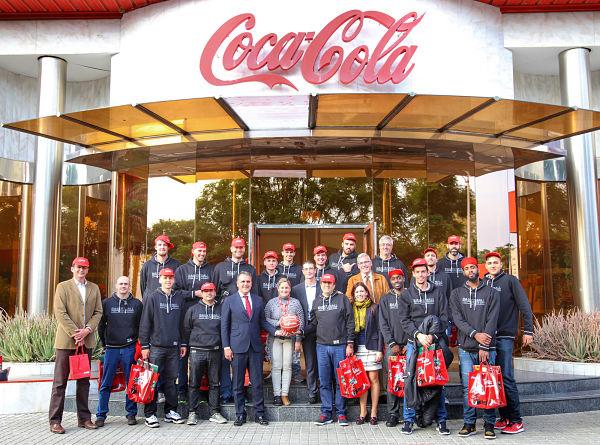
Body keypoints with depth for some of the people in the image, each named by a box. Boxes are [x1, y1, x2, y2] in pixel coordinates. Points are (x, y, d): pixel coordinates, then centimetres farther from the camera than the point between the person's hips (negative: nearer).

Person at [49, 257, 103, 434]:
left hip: (87, 341, 4)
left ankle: (84, 418, 16)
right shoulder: (63, 287, 2)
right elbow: (60, 313, -7)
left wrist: (87, 330, -8)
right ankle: (55, 420, 4)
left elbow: (98, 312, 8)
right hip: (66, 340, -4)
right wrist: (75, 334, -13)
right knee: (60, 381, -1)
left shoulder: (94, 288, 14)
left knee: (84, 381, 9)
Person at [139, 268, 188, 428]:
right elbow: (145, 323, -2)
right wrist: (144, 345, -6)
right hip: (156, 347, -3)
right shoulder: (152, 297, -1)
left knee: (171, 380, 8)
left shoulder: (179, 297, 10)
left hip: (174, 347, 3)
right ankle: (150, 413, 6)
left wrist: (183, 343, 13)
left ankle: (170, 411, 18)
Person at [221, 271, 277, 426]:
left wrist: (275, 331, -3)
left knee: (257, 382, 4)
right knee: (238, 383, 5)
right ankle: (240, 414, 16)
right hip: (238, 347, -2)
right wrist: (226, 347, -5)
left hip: (255, 346, 2)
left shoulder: (258, 300, 11)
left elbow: (262, 321, 13)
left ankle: (259, 413, 14)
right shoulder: (229, 301, 2)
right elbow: (224, 325, 1)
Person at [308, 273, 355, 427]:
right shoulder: (317, 302, 13)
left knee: (340, 381, 3)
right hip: (322, 346, 3)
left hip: (340, 346, -3)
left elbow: (350, 322, -1)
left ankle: (341, 413, 12)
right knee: (324, 382, 6)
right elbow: (313, 324, 16)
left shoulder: (342, 299, 1)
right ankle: (326, 413, 13)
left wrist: (350, 343, -6)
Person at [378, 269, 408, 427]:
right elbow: (383, 324, 6)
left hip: (409, 345, -1)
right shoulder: (385, 299, 11)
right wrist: (392, 343, -5)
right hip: (392, 346, 1)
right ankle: (393, 414, 4)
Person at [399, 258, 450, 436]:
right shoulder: (407, 294, 7)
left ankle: (441, 420, 11)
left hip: (435, 342, 0)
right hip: (413, 343, 0)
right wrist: (418, 334, -13)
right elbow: (404, 319, 1)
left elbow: (444, 317, 3)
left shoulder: (438, 293, 9)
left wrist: (433, 336, -10)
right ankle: (409, 419, 9)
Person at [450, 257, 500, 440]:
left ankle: (489, 424, 8)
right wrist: (475, 334, -15)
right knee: (467, 387, 1)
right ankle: (469, 423, 9)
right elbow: (457, 319, 0)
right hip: (465, 348, 1)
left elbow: (492, 321, -2)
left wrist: (484, 347, -11)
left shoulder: (491, 293, 7)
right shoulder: (456, 294, 11)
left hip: (486, 348, -1)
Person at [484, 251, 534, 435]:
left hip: (504, 336, -5)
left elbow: (524, 306, -2)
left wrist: (528, 331, -8)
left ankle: (516, 421, 0)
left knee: (507, 378, -7)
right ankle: (504, 417, 16)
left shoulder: (510, 281, 1)